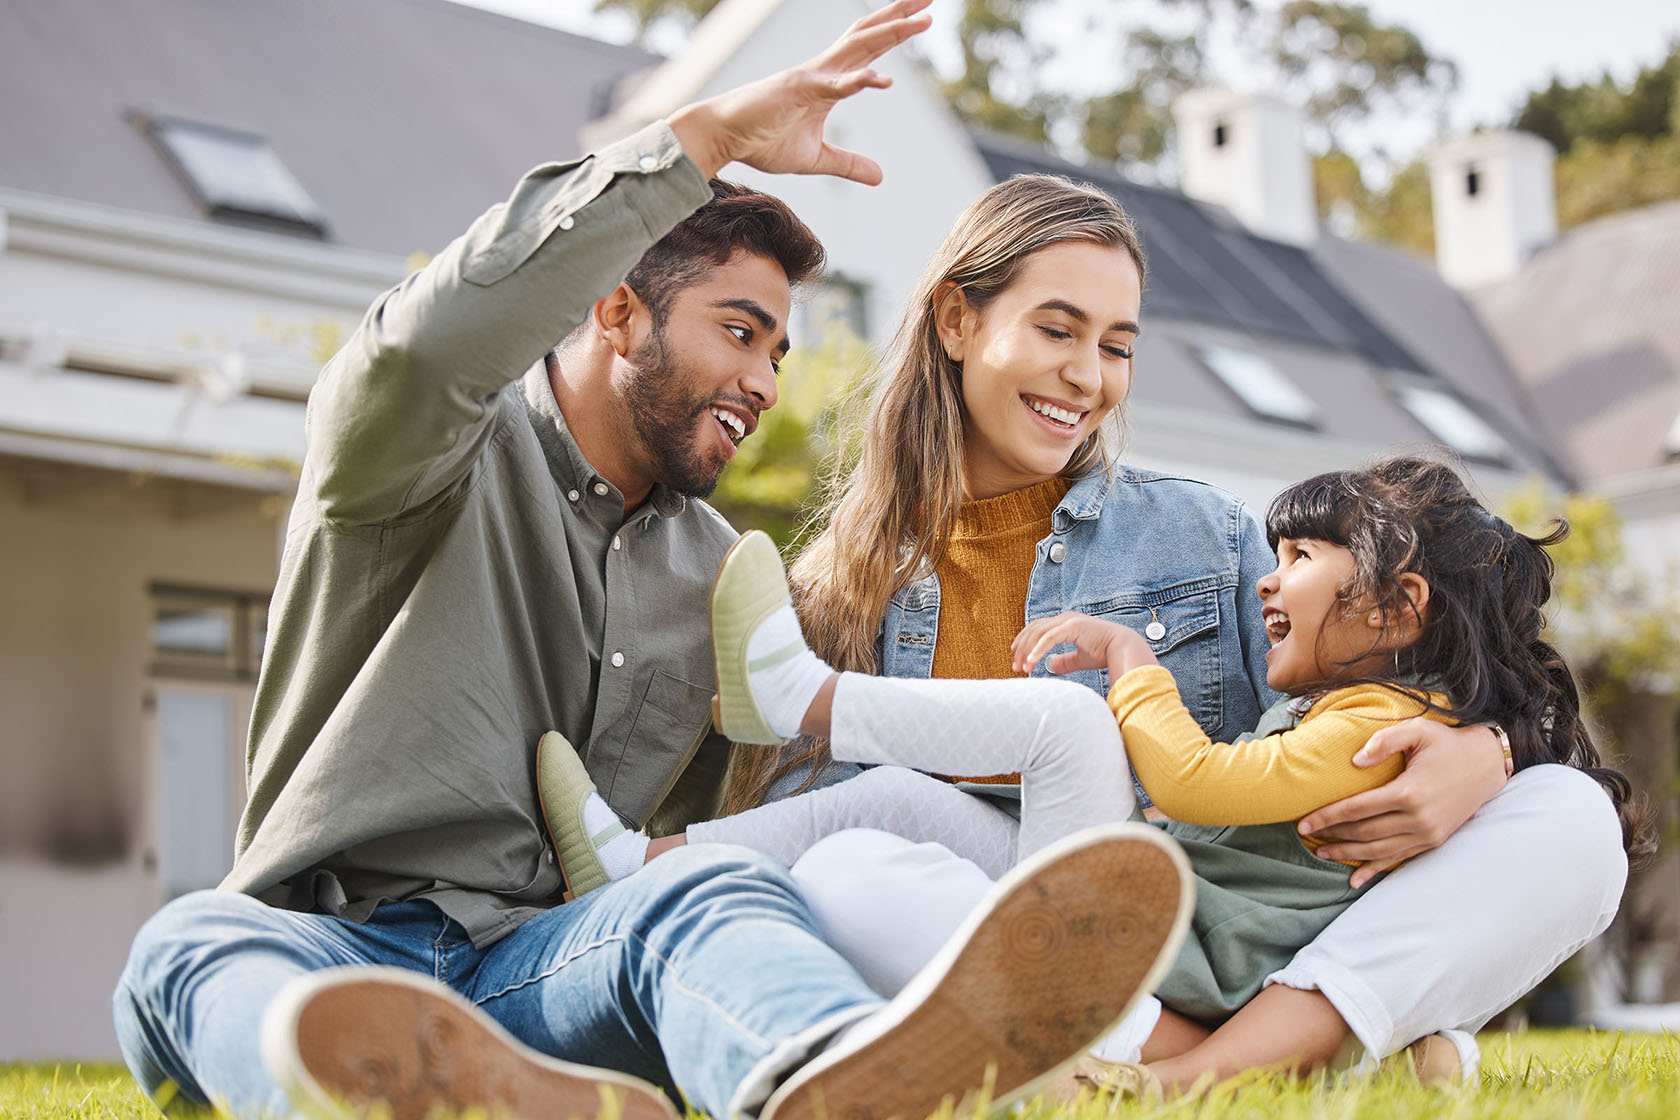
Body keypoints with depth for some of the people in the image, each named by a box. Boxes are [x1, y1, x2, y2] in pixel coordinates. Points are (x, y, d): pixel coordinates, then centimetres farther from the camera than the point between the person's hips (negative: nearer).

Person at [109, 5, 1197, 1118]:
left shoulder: (717, 569, 22)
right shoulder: (448, 460, 3)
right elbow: (432, 339, -22)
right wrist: (709, 134, -20)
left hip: (539, 964, 2)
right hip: (330, 951, -2)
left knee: (713, 890, -32)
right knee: (197, 943, -37)